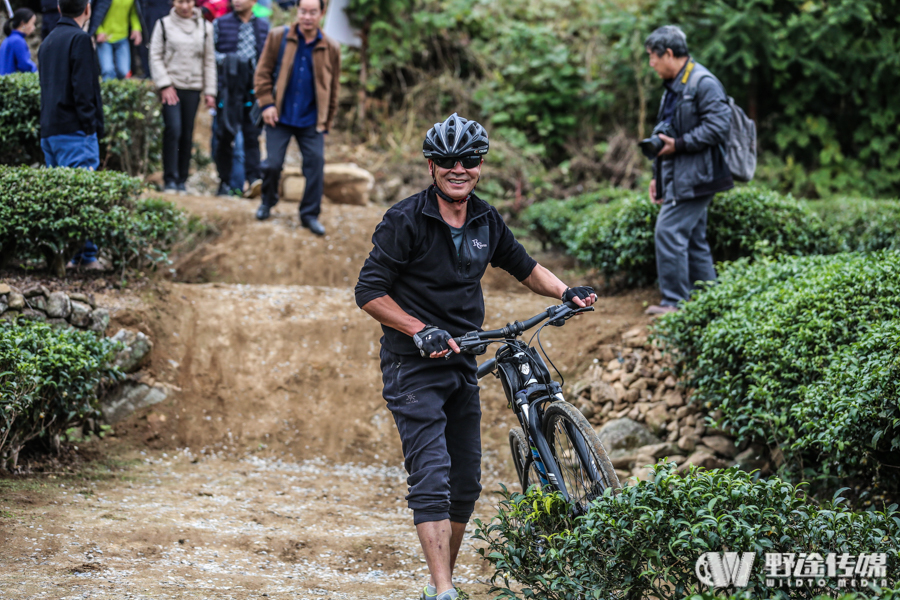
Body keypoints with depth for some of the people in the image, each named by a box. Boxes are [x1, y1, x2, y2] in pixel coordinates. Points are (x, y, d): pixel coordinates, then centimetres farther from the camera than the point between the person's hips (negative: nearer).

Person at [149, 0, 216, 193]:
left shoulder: (205, 27, 9)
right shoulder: (164, 25, 4)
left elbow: (209, 61, 11)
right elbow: (155, 56, 2)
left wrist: (209, 92, 7)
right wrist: (164, 85, -7)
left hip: (193, 88, 2)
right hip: (171, 86, -2)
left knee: (187, 135, 3)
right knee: (173, 130, -13)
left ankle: (182, 180, 12)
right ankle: (170, 179, -8)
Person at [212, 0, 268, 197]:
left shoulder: (263, 26, 12)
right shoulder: (220, 24, 5)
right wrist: (223, 59, -12)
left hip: (253, 85, 2)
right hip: (228, 85, -1)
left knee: (252, 132, -5)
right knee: (225, 133, -1)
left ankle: (253, 177, -9)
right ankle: (224, 181, 5)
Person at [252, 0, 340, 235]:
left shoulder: (330, 48, 1)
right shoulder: (278, 37, -1)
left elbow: (333, 88, 8)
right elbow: (263, 72, 2)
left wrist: (327, 120, 6)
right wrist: (267, 103, -7)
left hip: (311, 121, 1)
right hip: (280, 117, -1)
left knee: (316, 164, -3)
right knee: (272, 163, -2)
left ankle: (310, 214, 9)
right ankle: (267, 202, 24)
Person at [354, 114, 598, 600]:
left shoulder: (486, 220, 6)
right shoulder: (406, 220, -12)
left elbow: (522, 265, 22)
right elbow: (369, 292, -12)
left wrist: (565, 292, 5)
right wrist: (421, 330, -22)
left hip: (462, 363, 7)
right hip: (414, 365, -7)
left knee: (466, 484, 9)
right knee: (432, 478, -16)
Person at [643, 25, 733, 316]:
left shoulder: (703, 83, -14)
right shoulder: (673, 87, 19)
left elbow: (718, 127, -22)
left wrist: (678, 144, -20)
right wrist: (657, 176, 22)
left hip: (695, 177, -10)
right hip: (680, 177, 10)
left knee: (669, 231, -14)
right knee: (694, 239, 11)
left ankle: (675, 301, -10)